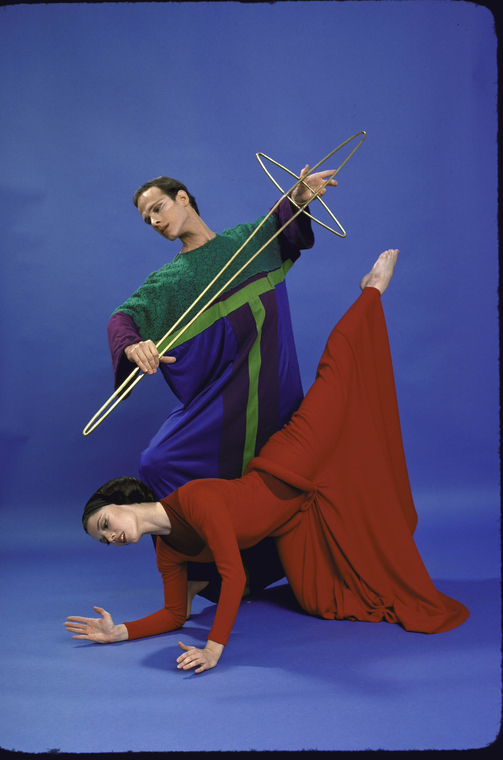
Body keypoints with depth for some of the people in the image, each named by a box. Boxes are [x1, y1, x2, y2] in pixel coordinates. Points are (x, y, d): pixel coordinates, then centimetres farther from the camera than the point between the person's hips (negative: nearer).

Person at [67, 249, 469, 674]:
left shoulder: (194, 498, -30)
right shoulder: (168, 552, -5)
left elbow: (234, 575, -35)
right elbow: (175, 615, 3)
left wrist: (214, 648, -40)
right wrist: (118, 633, -10)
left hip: (300, 473, -5)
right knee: (322, 603, 12)